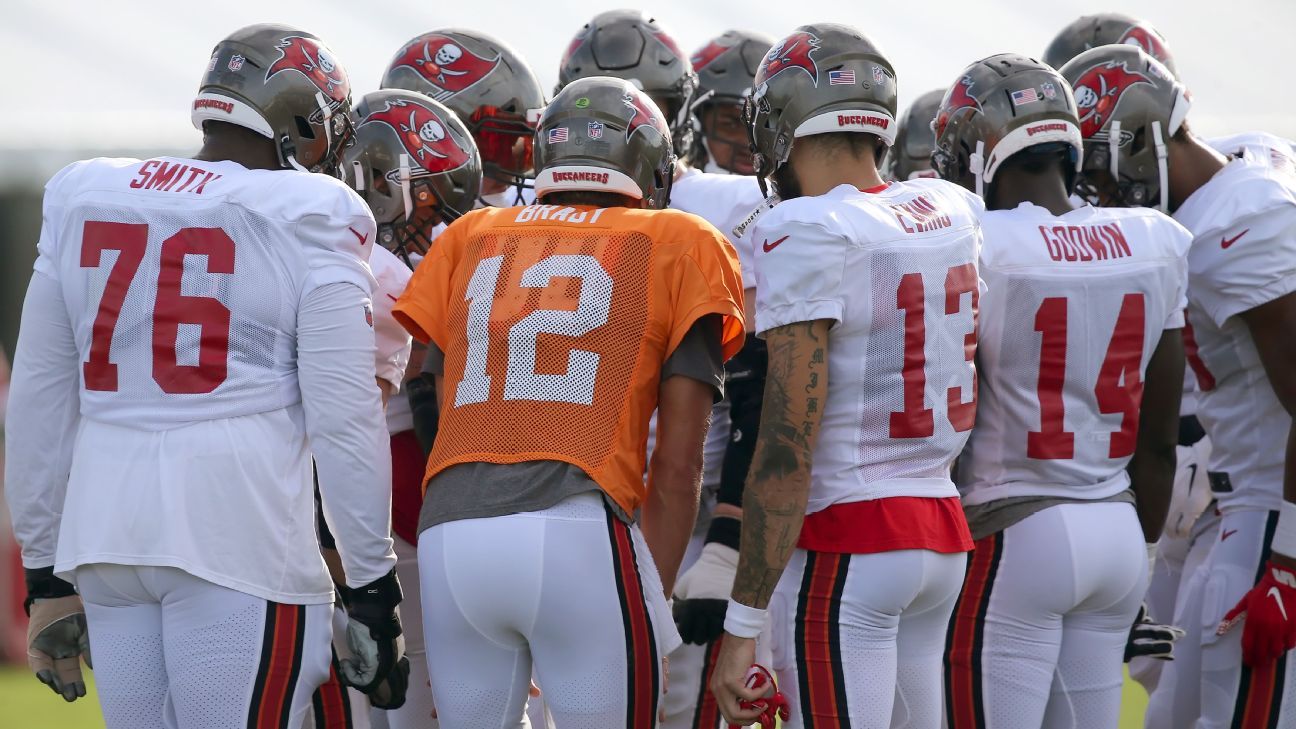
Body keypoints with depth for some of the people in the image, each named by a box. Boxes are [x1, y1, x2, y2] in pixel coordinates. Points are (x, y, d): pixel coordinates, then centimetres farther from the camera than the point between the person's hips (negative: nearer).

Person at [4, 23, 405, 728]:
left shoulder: (83, 203, 13)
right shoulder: (307, 222, -3)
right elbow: (342, 419, -5)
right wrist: (373, 588, 1)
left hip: (107, 533, 5)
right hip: (240, 534, -5)